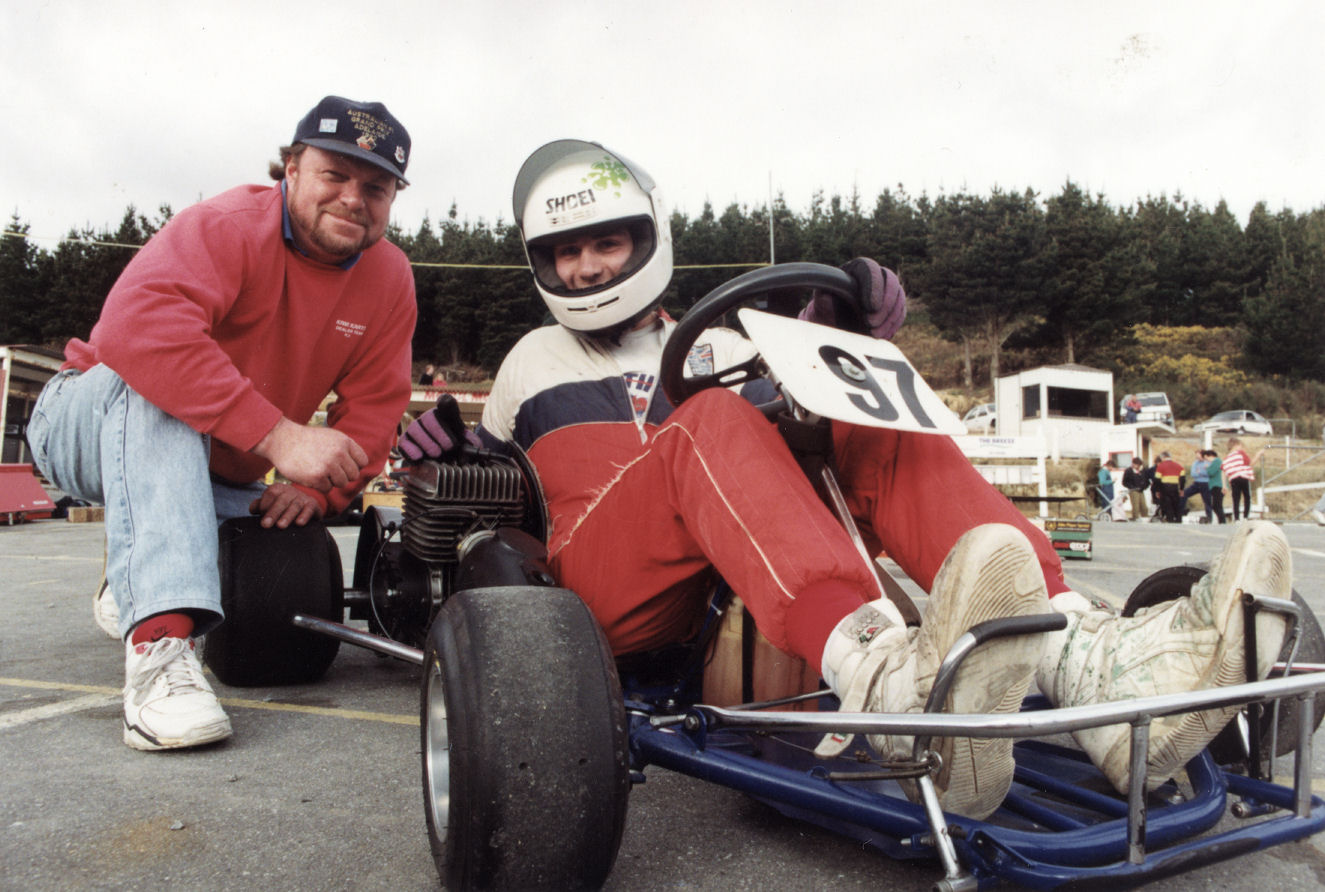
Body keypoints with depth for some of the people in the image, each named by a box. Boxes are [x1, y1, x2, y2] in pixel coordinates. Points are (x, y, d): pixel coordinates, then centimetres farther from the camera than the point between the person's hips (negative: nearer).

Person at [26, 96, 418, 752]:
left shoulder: (389, 277, -6)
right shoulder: (229, 227, -25)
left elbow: (372, 409, -7)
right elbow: (135, 323, -44)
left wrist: (314, 490, -25)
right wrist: (278, 436, -50)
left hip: (213, 473, 6)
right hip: (88, 424, -5)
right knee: (158, 383, -37)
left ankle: (131, 584, 21)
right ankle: (158, 636, -46)